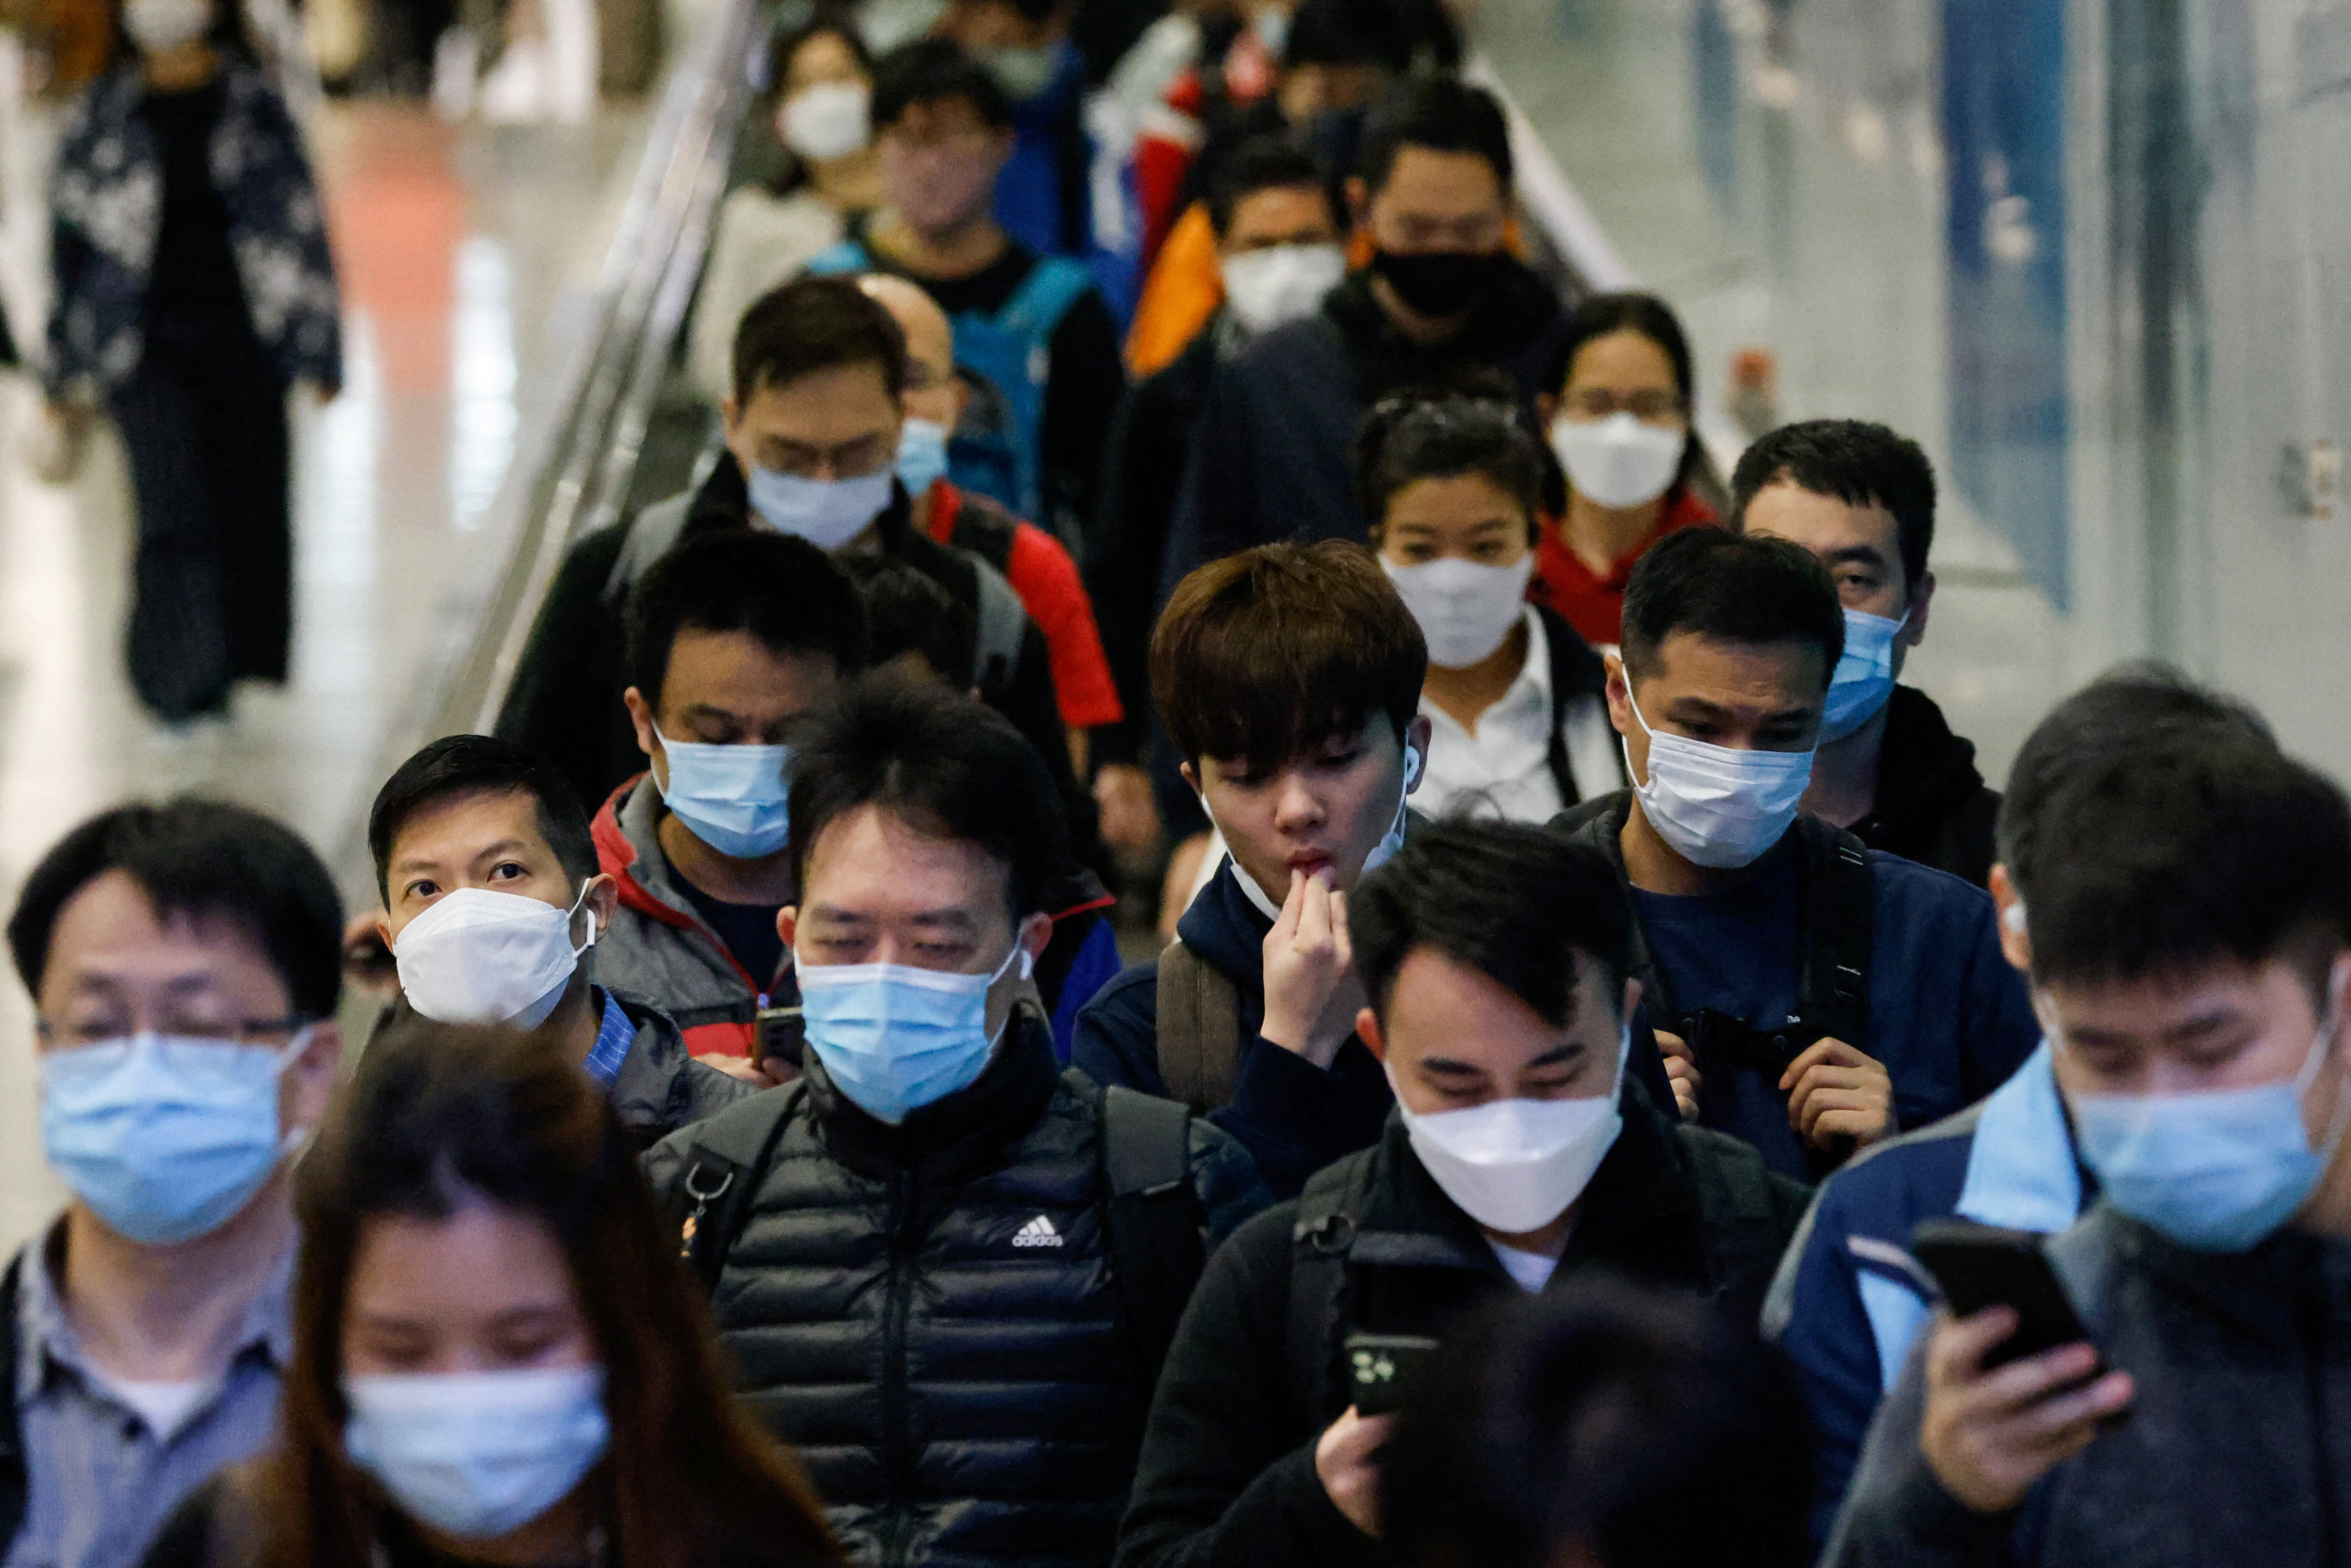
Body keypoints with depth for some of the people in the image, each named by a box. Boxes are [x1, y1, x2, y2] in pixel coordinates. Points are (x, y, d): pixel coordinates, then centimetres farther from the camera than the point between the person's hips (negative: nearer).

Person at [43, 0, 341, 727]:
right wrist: (67, 374, 9)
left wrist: (318, 346, 4)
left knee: (248, 506, 4)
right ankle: (182, 688, -12)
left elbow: (304, 230, 7)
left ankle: (222, 673, 20)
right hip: (147, 345, -1)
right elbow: (69, 241, 10)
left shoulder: (256, 106, 5)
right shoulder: (102, 114, 5)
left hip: (244, 333, 1)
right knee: (175, 510, -13)